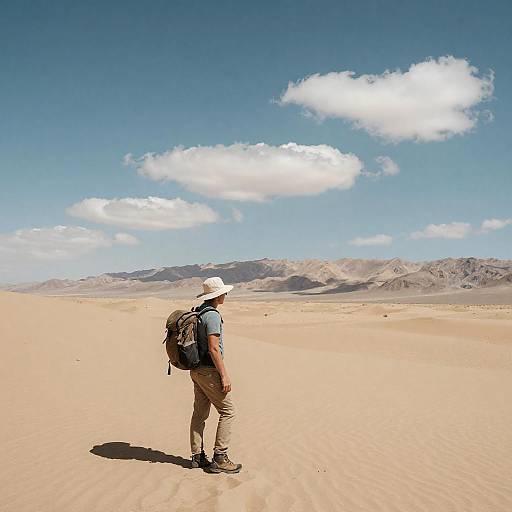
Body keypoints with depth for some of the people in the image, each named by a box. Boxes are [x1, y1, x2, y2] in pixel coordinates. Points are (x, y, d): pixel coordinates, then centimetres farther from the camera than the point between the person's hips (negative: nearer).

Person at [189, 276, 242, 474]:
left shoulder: (197, 312, 11)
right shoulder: (212, 315, -19)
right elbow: (213, 349, -23)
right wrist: (224, 375, -19)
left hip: (196, 369, 10)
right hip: (209, 371, -10)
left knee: (200, 413, 13)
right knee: (228, 411, -2)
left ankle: (197, 457, 19)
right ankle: (219, 458, -2)